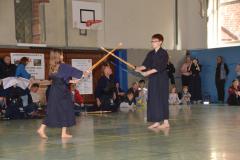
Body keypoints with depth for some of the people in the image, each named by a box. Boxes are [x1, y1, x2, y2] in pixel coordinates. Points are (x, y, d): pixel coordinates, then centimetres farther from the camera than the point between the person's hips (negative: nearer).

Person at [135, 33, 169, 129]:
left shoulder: (163, 53, -7)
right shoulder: (151, 54, 13)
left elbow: (160, 67, -16)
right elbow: (146, 64, 5)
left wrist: (148, 72, -21)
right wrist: (139, 69, -16)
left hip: (162, 79, -7)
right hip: (153, 79, 7)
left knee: (162, 99, -7)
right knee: (153, 100, 5)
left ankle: (166, 122, -1)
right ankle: (156, 122, 10)